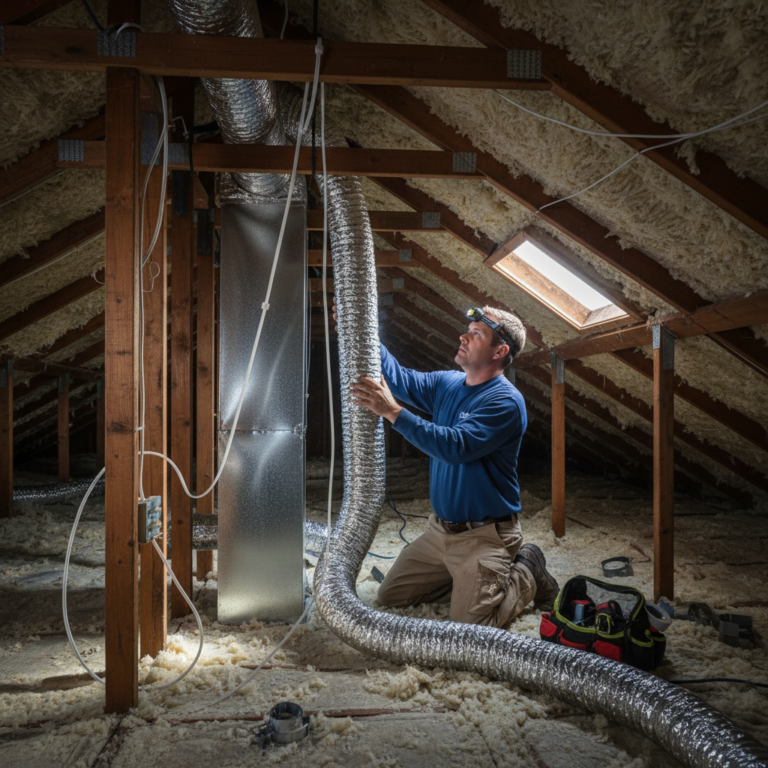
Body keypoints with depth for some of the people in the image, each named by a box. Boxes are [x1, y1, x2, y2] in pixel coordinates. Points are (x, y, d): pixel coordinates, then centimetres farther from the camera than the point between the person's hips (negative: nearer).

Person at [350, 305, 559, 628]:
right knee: (390, 595, 12)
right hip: (441, 529, 8)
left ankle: (527, 573, 12)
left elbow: (455, 447, -31)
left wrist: (393, 412, -35)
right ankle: (472, 581, 24)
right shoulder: (446, 383, 6)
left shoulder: (505, 401, -20)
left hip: (485, 536, -8)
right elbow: (401, 378, -3)